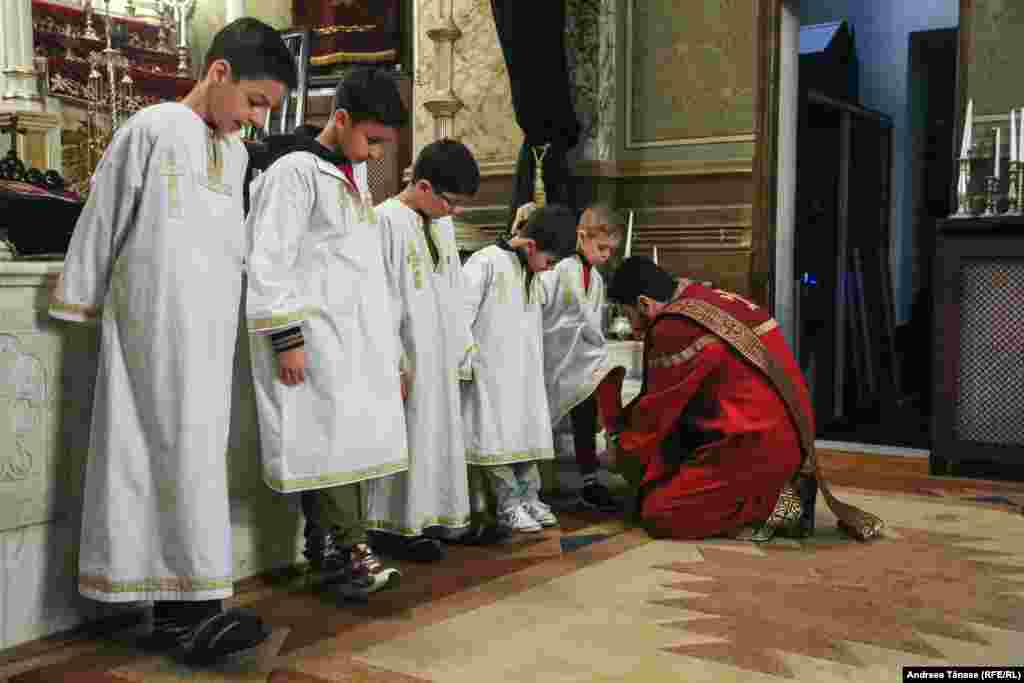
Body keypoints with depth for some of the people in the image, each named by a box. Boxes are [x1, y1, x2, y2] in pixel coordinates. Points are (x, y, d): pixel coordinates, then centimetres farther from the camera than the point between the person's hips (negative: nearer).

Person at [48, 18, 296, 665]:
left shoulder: (236, 152, 16)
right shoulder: (153, 129, -4)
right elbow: (102, 221, 0)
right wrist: (82, 303, 6)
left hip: (213, 326, 7)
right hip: (157, 320, -7)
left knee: (191, 450, 4)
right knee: (185, 446, -12)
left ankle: (174, 609, 8)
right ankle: (199, 604, -11)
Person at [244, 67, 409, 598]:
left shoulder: (354, 176, 18)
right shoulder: (295, 171, -8)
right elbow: (269, 261, -13)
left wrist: (391, 352, 22)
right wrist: (286, 337, -16)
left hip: (356, 336, 8)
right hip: (316, 333, -8)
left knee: (347, 441, 6)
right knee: (332, 440, -8)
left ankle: (327, 550, 13)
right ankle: (350, 550, -1)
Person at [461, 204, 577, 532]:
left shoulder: (533, 275, 12)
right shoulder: (486, 262, -13)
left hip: (526, 375, 8)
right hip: (492, 373, -7)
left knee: (528, 435, 10)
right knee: (499, 439, -3)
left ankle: (529, 498, 20)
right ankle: (509, 506, 5)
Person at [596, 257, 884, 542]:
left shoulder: (674, 328, -15)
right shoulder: (706, 300, 13)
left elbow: (658, 410, -4)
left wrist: (621, 451, 13)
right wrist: (620, 427, 27)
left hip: (759, 442, -9)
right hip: (788, 434, 9)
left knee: (658, 513, -5)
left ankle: (778, 507, -5)